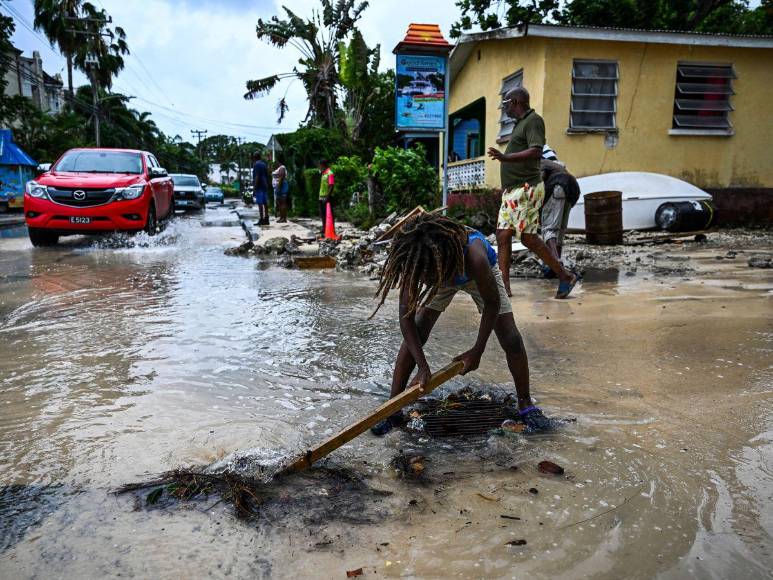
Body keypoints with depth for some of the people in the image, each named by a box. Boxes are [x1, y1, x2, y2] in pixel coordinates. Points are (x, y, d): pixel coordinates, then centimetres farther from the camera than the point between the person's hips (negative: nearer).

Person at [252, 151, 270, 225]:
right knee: (265, 203, 7)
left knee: (260, 203, -9)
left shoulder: (256, 164, -8)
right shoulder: (264, 164, 17)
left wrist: (254, 189, -17)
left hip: (259, 187, -8)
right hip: (265, 186, 8)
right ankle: (266, 219, 8)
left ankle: (261, 220, -12)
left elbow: (257, 177, -16)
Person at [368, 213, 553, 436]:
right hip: (443, 275, 2)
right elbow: (407, 317, -32)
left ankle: (525, 404, 12)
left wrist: (477, 351, -22)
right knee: (413, 337, -13)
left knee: (512, 340, -10)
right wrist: (423, 367, -38)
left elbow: (492, 303, -28)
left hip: (479, 275, -1)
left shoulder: (474, 256, -46)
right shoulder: (414, 262, -38)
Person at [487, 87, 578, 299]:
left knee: (529, 237, -10)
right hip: (512, 190, 10)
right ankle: (504, 287, 3)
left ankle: (565, 276, 2)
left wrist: (506, 158, -34)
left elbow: (536, 152, -22)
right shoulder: (520, 123, 21)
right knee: (503, 236, 2)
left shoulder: (533, 120, -8)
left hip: (525, 189, -10)